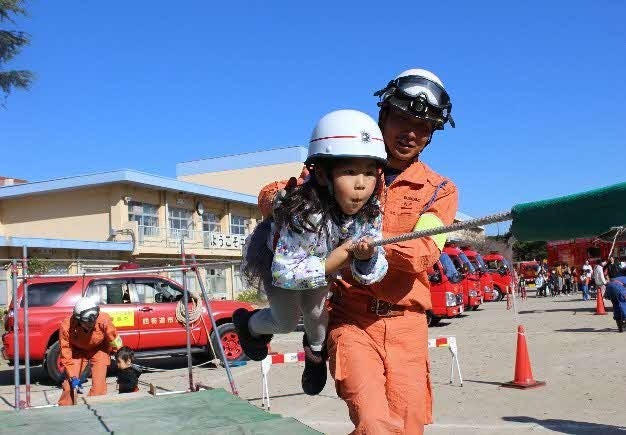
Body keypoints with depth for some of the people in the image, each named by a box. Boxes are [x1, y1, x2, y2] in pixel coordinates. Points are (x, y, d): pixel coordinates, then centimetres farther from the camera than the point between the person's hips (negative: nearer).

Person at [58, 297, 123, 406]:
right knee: (69, 383, -5)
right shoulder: (66, 326, -33)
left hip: (99, 350, 0)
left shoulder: (103, 320, -35)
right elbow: (66, 355, -22)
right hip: (77, 351, 1)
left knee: (99, 384, -11)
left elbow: (114, 341, -18)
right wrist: (73, 377, -24)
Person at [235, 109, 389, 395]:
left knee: (315, 310, 12)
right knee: (286, 323, 3)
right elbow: (285, 273, -42)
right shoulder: (305, 212, -47)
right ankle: (248, 324, 39)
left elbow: (372, 272, -25)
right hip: (276, 255, -4)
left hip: (321, 259, 4)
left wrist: (367, 256, -49)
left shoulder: (371, 213, -29)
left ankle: (315, 350, 49)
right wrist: (343, 254, -47)